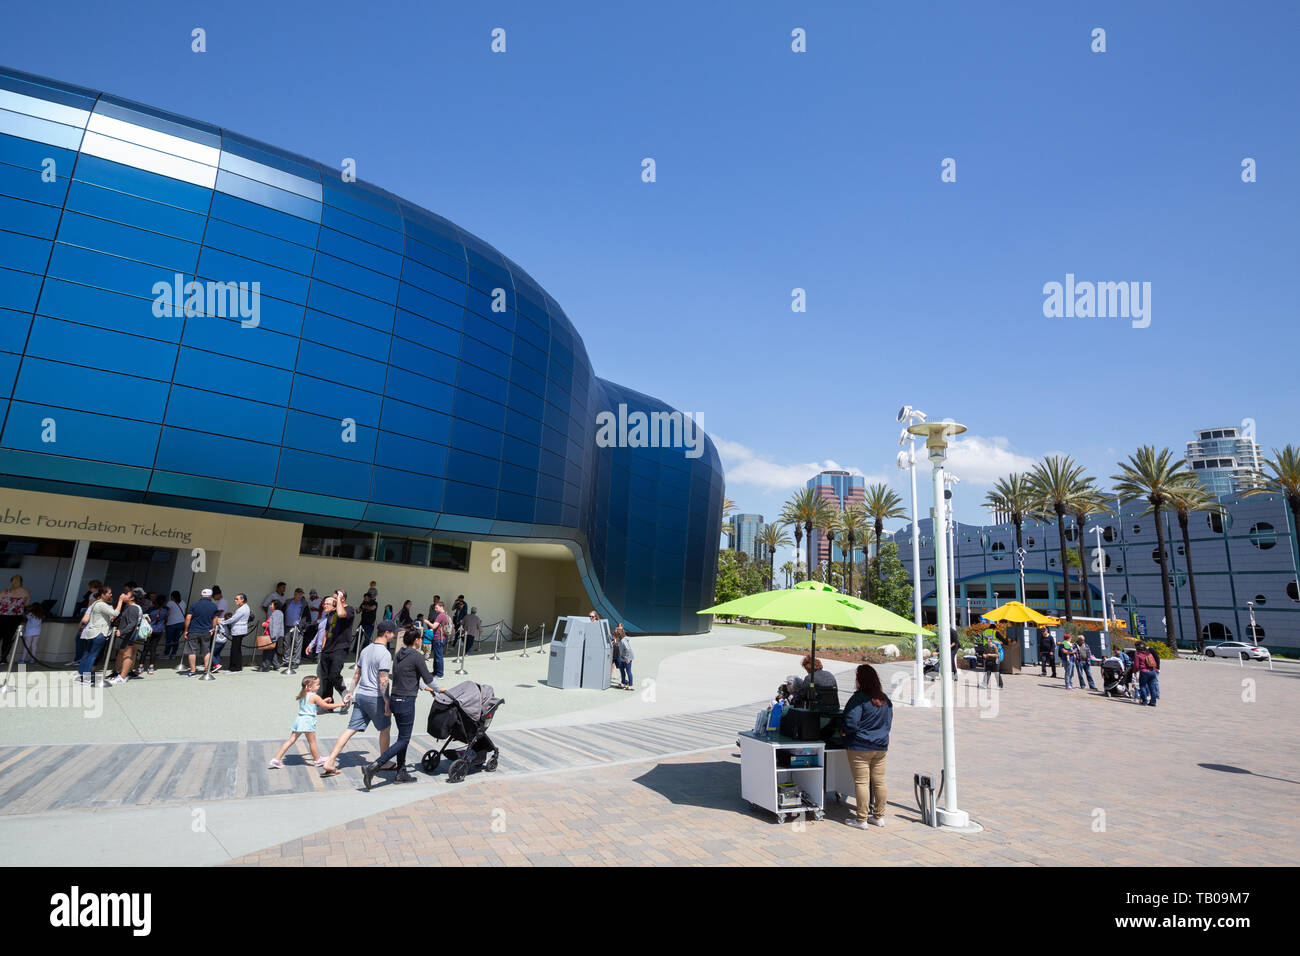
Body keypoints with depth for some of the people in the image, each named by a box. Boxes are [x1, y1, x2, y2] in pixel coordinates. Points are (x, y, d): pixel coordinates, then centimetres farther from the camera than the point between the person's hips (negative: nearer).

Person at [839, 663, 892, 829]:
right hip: (881, 747, 7)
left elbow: (851, 723, -22)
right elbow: (888, 723, 15)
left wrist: (843, 730, -2)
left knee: (862, 782, -1)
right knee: (879, 782, 12)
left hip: (860, 748, -7)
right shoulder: (885, 700, 6)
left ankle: (861, 819, 4)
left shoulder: (859, 698, -17)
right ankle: (878, 817, 21)